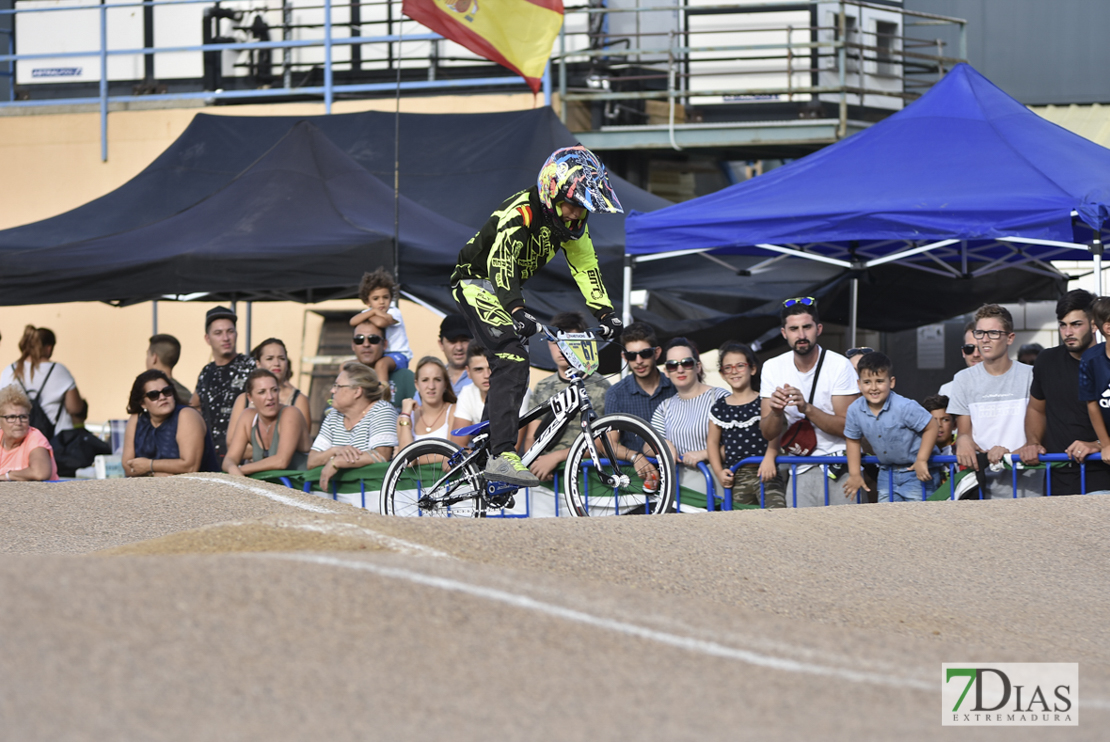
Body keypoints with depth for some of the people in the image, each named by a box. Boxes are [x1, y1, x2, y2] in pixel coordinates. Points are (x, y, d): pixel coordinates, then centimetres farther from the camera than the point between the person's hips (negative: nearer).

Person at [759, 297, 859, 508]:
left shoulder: (840, 366, -7)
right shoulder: (772, 368, 4)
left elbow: (847, 427, -13)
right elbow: (767, 433, 2)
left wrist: (806, 408, -25)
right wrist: (776, 412, -19)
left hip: (840, 466, -3)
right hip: (800, 472, 3)